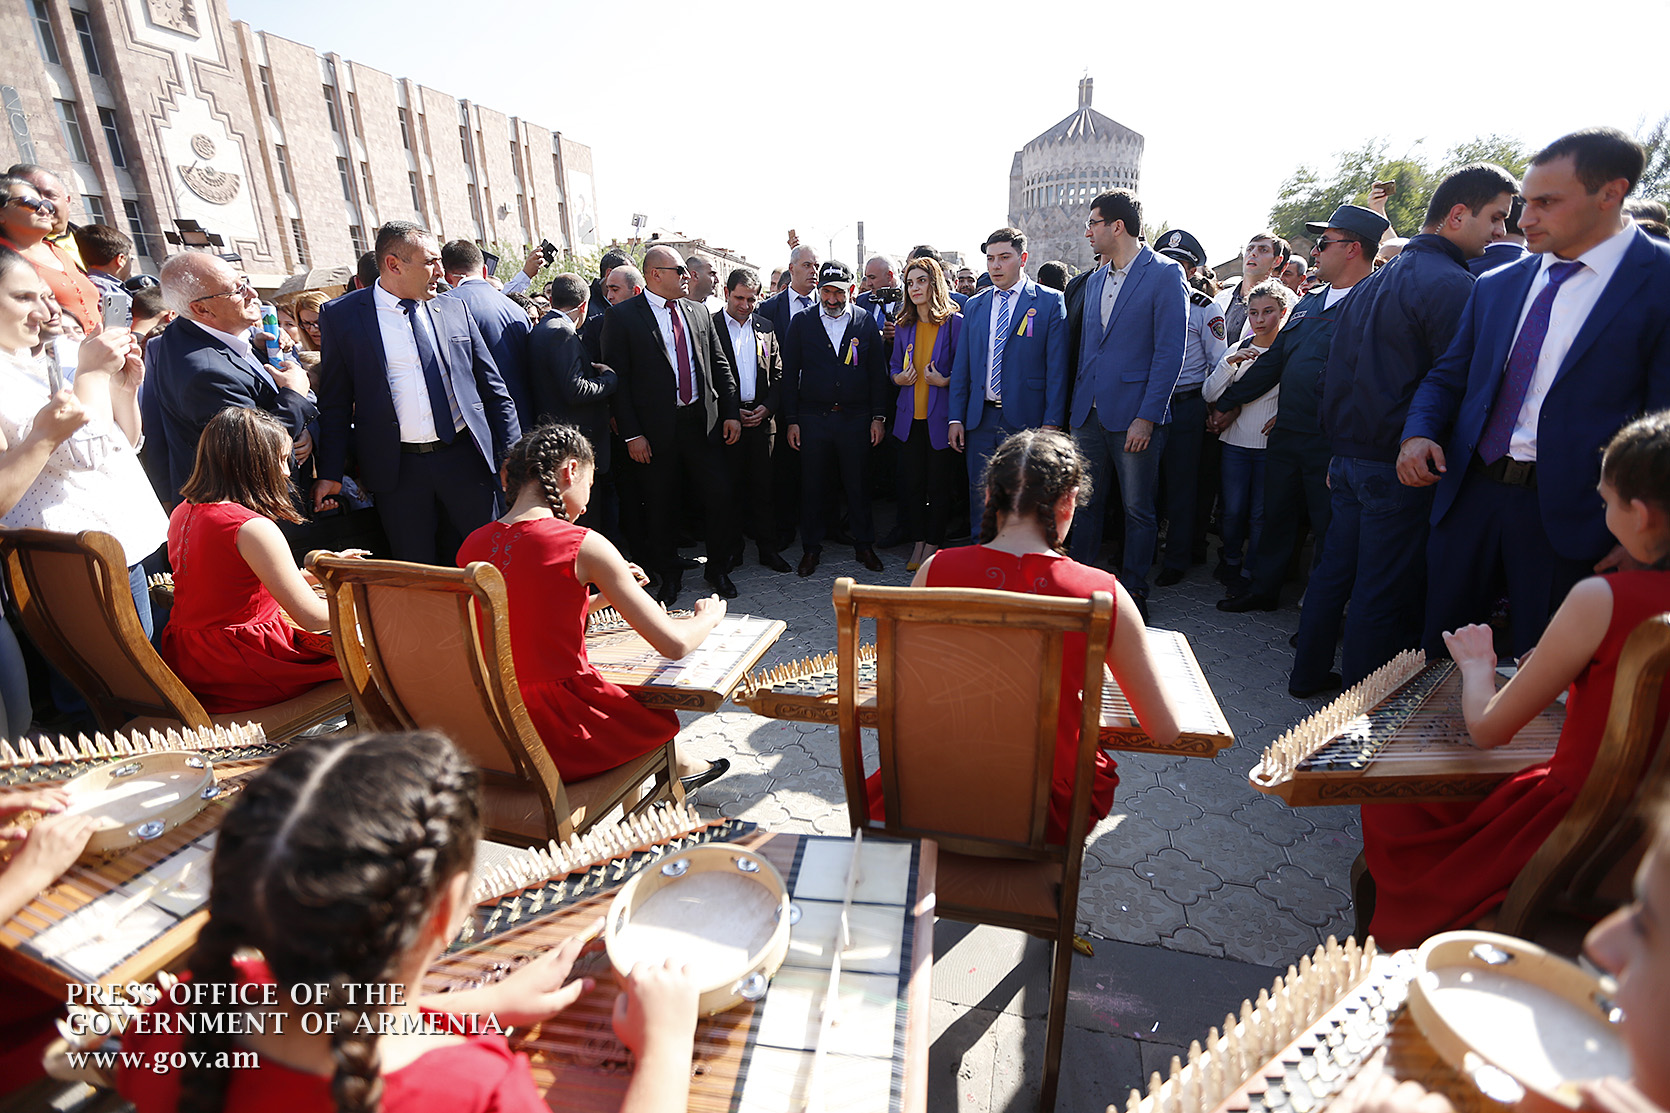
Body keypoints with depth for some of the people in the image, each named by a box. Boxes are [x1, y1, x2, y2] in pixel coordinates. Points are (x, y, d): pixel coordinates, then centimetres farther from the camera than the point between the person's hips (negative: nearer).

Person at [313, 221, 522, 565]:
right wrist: (330, 473, -1)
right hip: (398, 470, -1)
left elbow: (493, 389, 9)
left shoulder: (455, 309, 7)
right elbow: (335, 403, 4)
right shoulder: (342, 315, 1)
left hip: (467, 459, 2)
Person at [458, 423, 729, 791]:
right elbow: (675, 644, -15)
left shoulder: (470, 546, 1)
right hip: (560, 739, -6)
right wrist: (708, 616, 6)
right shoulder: (584, 545, -17)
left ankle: (680, 767, 51)